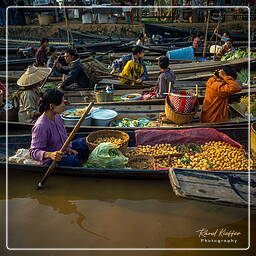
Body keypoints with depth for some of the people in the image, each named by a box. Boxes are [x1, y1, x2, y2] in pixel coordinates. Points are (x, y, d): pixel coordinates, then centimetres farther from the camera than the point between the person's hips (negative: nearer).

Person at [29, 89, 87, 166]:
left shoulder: (57, 117, 0)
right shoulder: (40, 126, -26)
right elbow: (33, 152, -25)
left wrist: (68, 149, -2)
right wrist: (49, 155, -41)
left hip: (63, 152, 9)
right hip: (49, 162, -9)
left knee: (84, 142, 5)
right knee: (74, 159, -31)